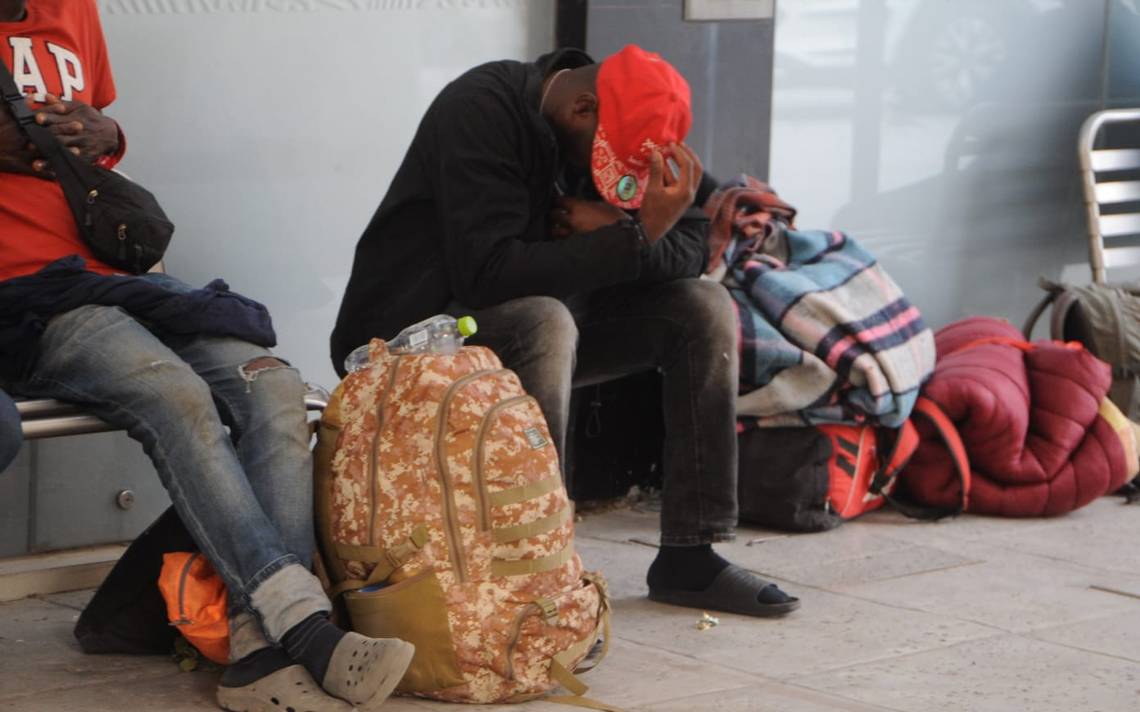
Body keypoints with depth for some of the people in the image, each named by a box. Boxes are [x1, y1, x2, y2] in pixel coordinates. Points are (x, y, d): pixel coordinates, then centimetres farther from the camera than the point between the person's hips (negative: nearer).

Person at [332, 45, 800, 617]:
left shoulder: (621, 133, -1)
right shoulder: (480, 112, -24)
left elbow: (693, 249, -2)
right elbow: (488, 271, -34)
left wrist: (614, 228, -24)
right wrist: (637, 236, -35)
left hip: (542, 322, 8)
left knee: (704, 308, -6)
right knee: (544, 323, -38)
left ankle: (689, 558, -6)